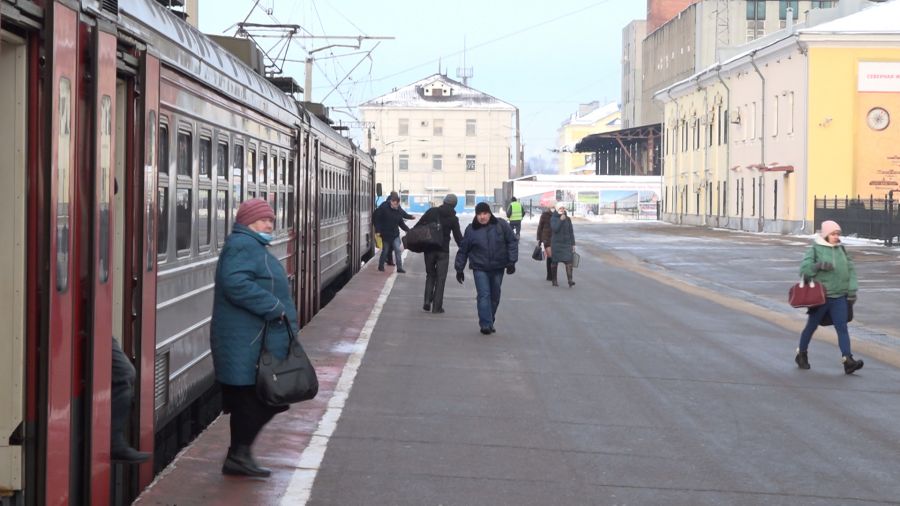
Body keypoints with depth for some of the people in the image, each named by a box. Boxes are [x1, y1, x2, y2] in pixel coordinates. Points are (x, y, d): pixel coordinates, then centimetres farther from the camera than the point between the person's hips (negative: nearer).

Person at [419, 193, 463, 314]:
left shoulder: (431, 212, 1)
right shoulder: (453, 219, -2)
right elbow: (458, 237, 1)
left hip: (429, 249, 2)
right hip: (443, 251, -2)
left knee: (430, 275, 17)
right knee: (440, 278, 4)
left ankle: (427, 301, 1)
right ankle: (437, 307, 1)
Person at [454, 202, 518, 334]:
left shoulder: (501, 225, -2)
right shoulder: (471, 229, -2)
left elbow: (512, 242, 2)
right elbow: (463, 250, 5)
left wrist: (511, 261, -6)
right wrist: (459, 269, 6)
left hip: (498, 268, 2)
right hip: (480, 268, -2)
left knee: (495, 296, 11)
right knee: (484, 296, -13)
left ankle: (490, 322, 26)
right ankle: (486, 325, -14)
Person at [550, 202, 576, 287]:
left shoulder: (568, 219, 7)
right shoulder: (553, 218, -1)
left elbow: (571, 232, 9)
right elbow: (555, 229, -16)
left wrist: (573, 244, 6)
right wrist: (560, 220, -24)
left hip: (567, 243, 2)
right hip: (557, 243, -2)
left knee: (569, 261, -12)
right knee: (555, 262, 6)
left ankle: (570, 281, -20)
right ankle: (554, 280, 19)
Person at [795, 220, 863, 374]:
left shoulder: (841, 249, 11)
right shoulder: (815, 249, -3)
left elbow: (851, 270, 12)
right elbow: (804, 269, -9)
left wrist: (852, 291, 4)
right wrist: (818, 266, -25)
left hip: (839, 297, 3)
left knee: (842, 327, -7)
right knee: (811, 326, 10)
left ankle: (848, 361, -15)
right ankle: (802, 355, 30)